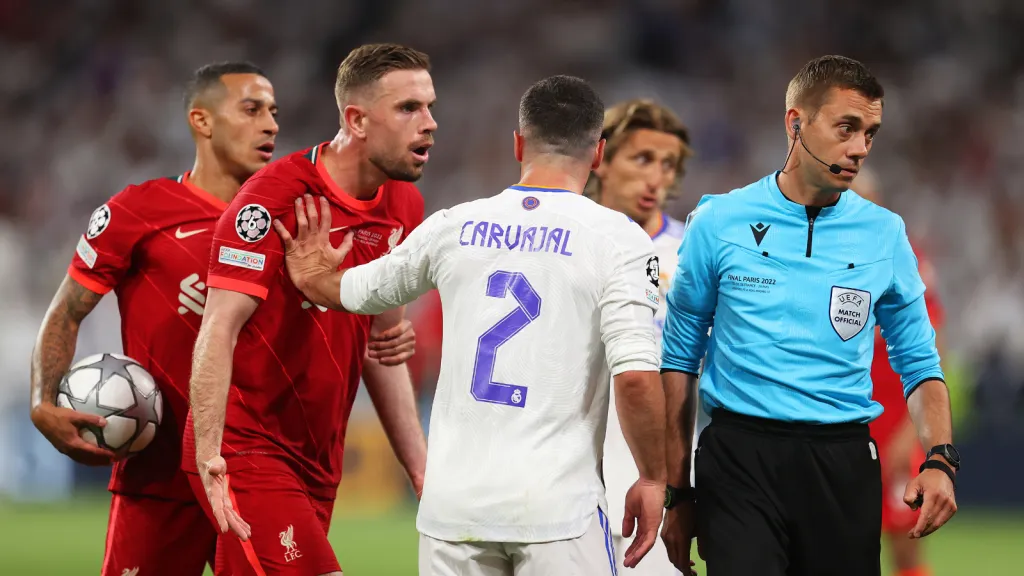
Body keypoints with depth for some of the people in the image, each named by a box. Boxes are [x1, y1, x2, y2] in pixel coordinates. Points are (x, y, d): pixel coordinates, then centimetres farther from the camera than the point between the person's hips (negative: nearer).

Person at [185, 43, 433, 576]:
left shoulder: (404, 207, 8)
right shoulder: (275, 198, -15)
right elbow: (218, 331, -21)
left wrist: (421, 467, 16)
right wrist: (209, 459, -29)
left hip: (319, 461, 8)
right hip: (249, 448, -8)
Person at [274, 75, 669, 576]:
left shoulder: (452, 228, 8)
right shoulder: (617, 238, -5)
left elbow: (356, 291, 24)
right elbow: (636, 375, -14)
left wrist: (314, 280, 46)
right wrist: (652, 479, -2)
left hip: (455, 500, 4)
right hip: (557, 506, -4)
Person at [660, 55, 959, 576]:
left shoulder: (885, 234, 7)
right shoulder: (719, 222, 2)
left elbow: (919, 364, 13)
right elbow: (680, 355, 7)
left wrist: (939, 460, -4)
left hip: (844, 468, 2)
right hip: (739, 456, -2)